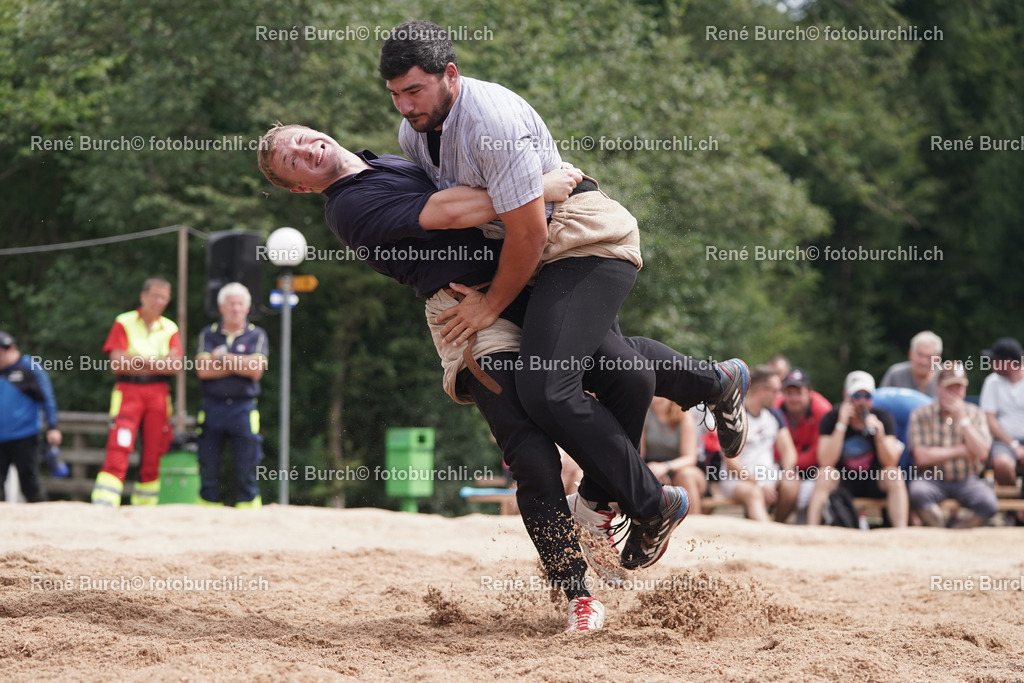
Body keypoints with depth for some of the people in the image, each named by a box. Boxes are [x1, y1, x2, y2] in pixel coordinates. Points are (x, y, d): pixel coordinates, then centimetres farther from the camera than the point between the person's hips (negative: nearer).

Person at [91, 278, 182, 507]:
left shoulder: (170, 329, 12)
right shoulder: (124, 323, 3)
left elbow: (176, 366, -1)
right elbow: (117, 364, -7)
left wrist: (140, 359, -8)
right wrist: (159, 363, -6)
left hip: (158, 395, 3)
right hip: (128, 392, -3)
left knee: (152, 457, 4)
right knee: (118, 452, -16)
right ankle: (102, 507, -21)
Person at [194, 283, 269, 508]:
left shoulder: (256, 336, 7)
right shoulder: (208, 334, 9)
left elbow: (256, 370, -8)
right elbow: (203, 369, -7)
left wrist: (222, 357, -5)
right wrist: (239, 364, -9)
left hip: (244, 408, -1)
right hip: (212, 407, 1)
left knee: (247, 471, -2)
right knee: (208, 470, 2)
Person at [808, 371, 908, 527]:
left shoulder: (883, 418, -5)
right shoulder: (831, 419, -7)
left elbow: (890, 462, -14)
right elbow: (826, 462, -20)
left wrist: (879, 435, -33)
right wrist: (841, 425, -26)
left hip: (875, 482, 1)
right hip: (842, 481, -1)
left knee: (895, 476, -28)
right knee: (824, 474, -30)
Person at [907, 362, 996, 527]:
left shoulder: (975, 414, 6)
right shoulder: (921, 415, -2)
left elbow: (982, 454, -8)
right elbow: (921, 457, -12)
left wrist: (962, 418, -12)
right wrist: (961, 451, -8)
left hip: (967, 480, 2)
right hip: (932, 479, -1)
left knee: (989, 503, -29)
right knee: (917, 491, -36)